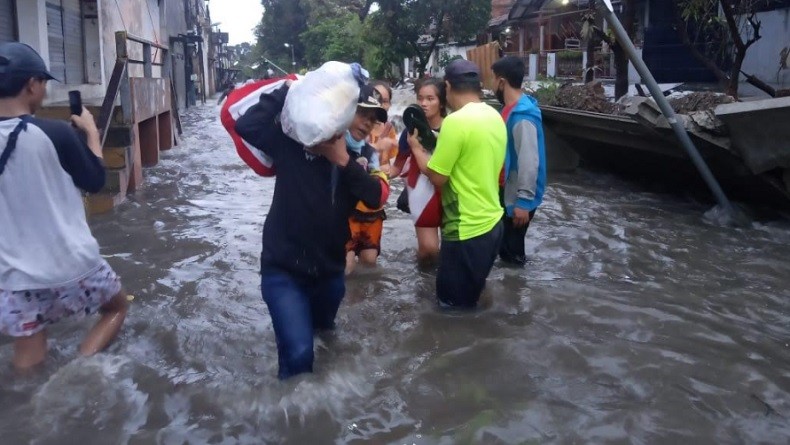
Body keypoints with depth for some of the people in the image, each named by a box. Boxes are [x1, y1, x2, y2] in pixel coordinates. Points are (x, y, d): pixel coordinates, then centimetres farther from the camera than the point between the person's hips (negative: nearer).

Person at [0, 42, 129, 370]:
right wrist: (91, 131, 9)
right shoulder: (55, 133, -16)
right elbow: (95, 181, -2)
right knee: (117, 307, 23)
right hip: (72, 267, -4)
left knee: (27, 368, 11)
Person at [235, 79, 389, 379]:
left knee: (323, 333, 27)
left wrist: (343, 160, -22)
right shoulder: (294, 140, -9)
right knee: (299, 353, -16)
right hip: (283, 269, -5)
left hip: (330, 271, 6)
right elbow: (246, 126, -21)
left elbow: (375, 198, -14)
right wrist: (287, 90, -20)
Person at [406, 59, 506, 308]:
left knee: (454, 303, 8)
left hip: (467, 229, -9)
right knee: (470, 299, 24)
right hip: (492, 222, 9)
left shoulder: (456, 121, -20)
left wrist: (416, 147, 1)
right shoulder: (495, 117, 6)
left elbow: (437, 177, -16)